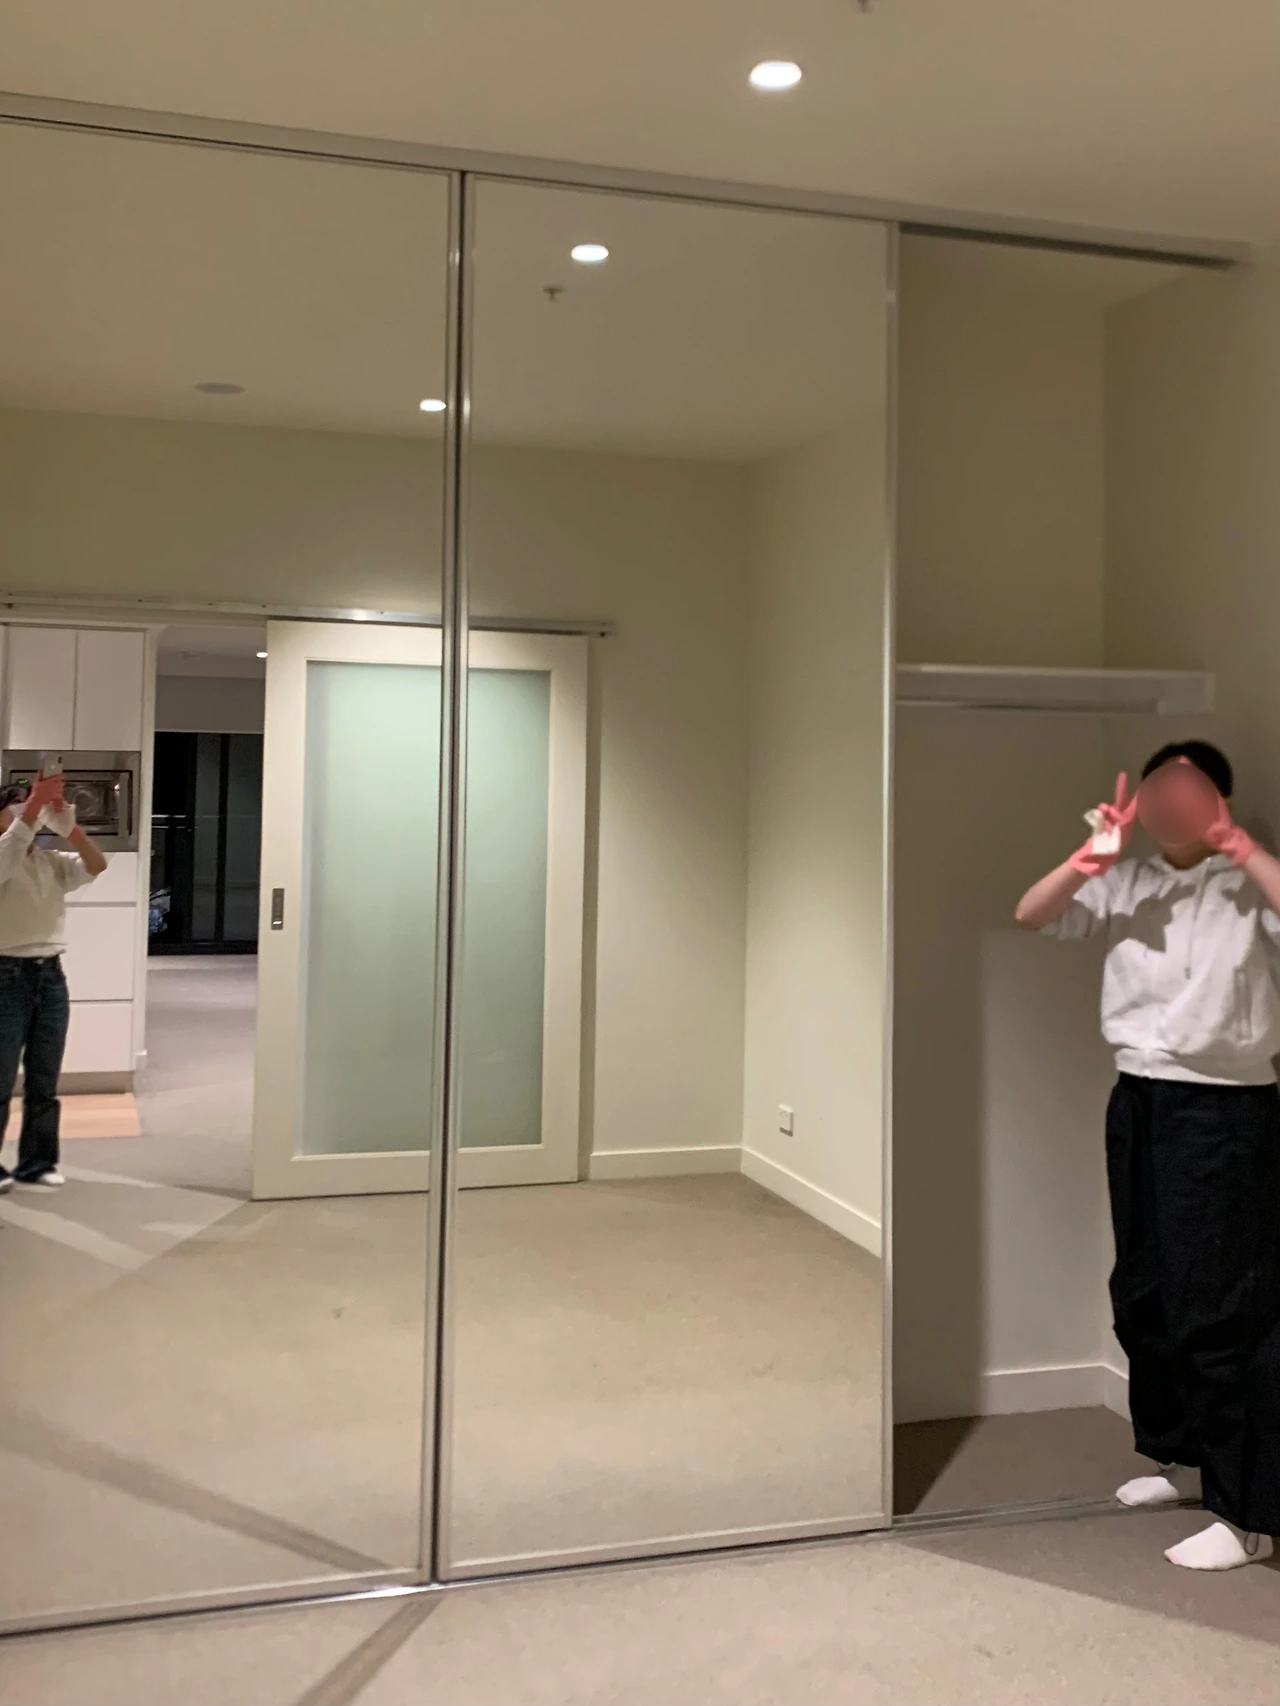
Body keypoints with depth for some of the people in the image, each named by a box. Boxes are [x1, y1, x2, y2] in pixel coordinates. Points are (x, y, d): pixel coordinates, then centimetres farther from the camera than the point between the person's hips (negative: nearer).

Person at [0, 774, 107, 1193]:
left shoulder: (53, 862, 11)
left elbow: (97, 866, -4)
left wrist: (68, 824, -19)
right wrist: (34, 803, -36)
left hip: (52, 976, 5)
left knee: (44, 1083, 10)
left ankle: (36, 1162, 19)